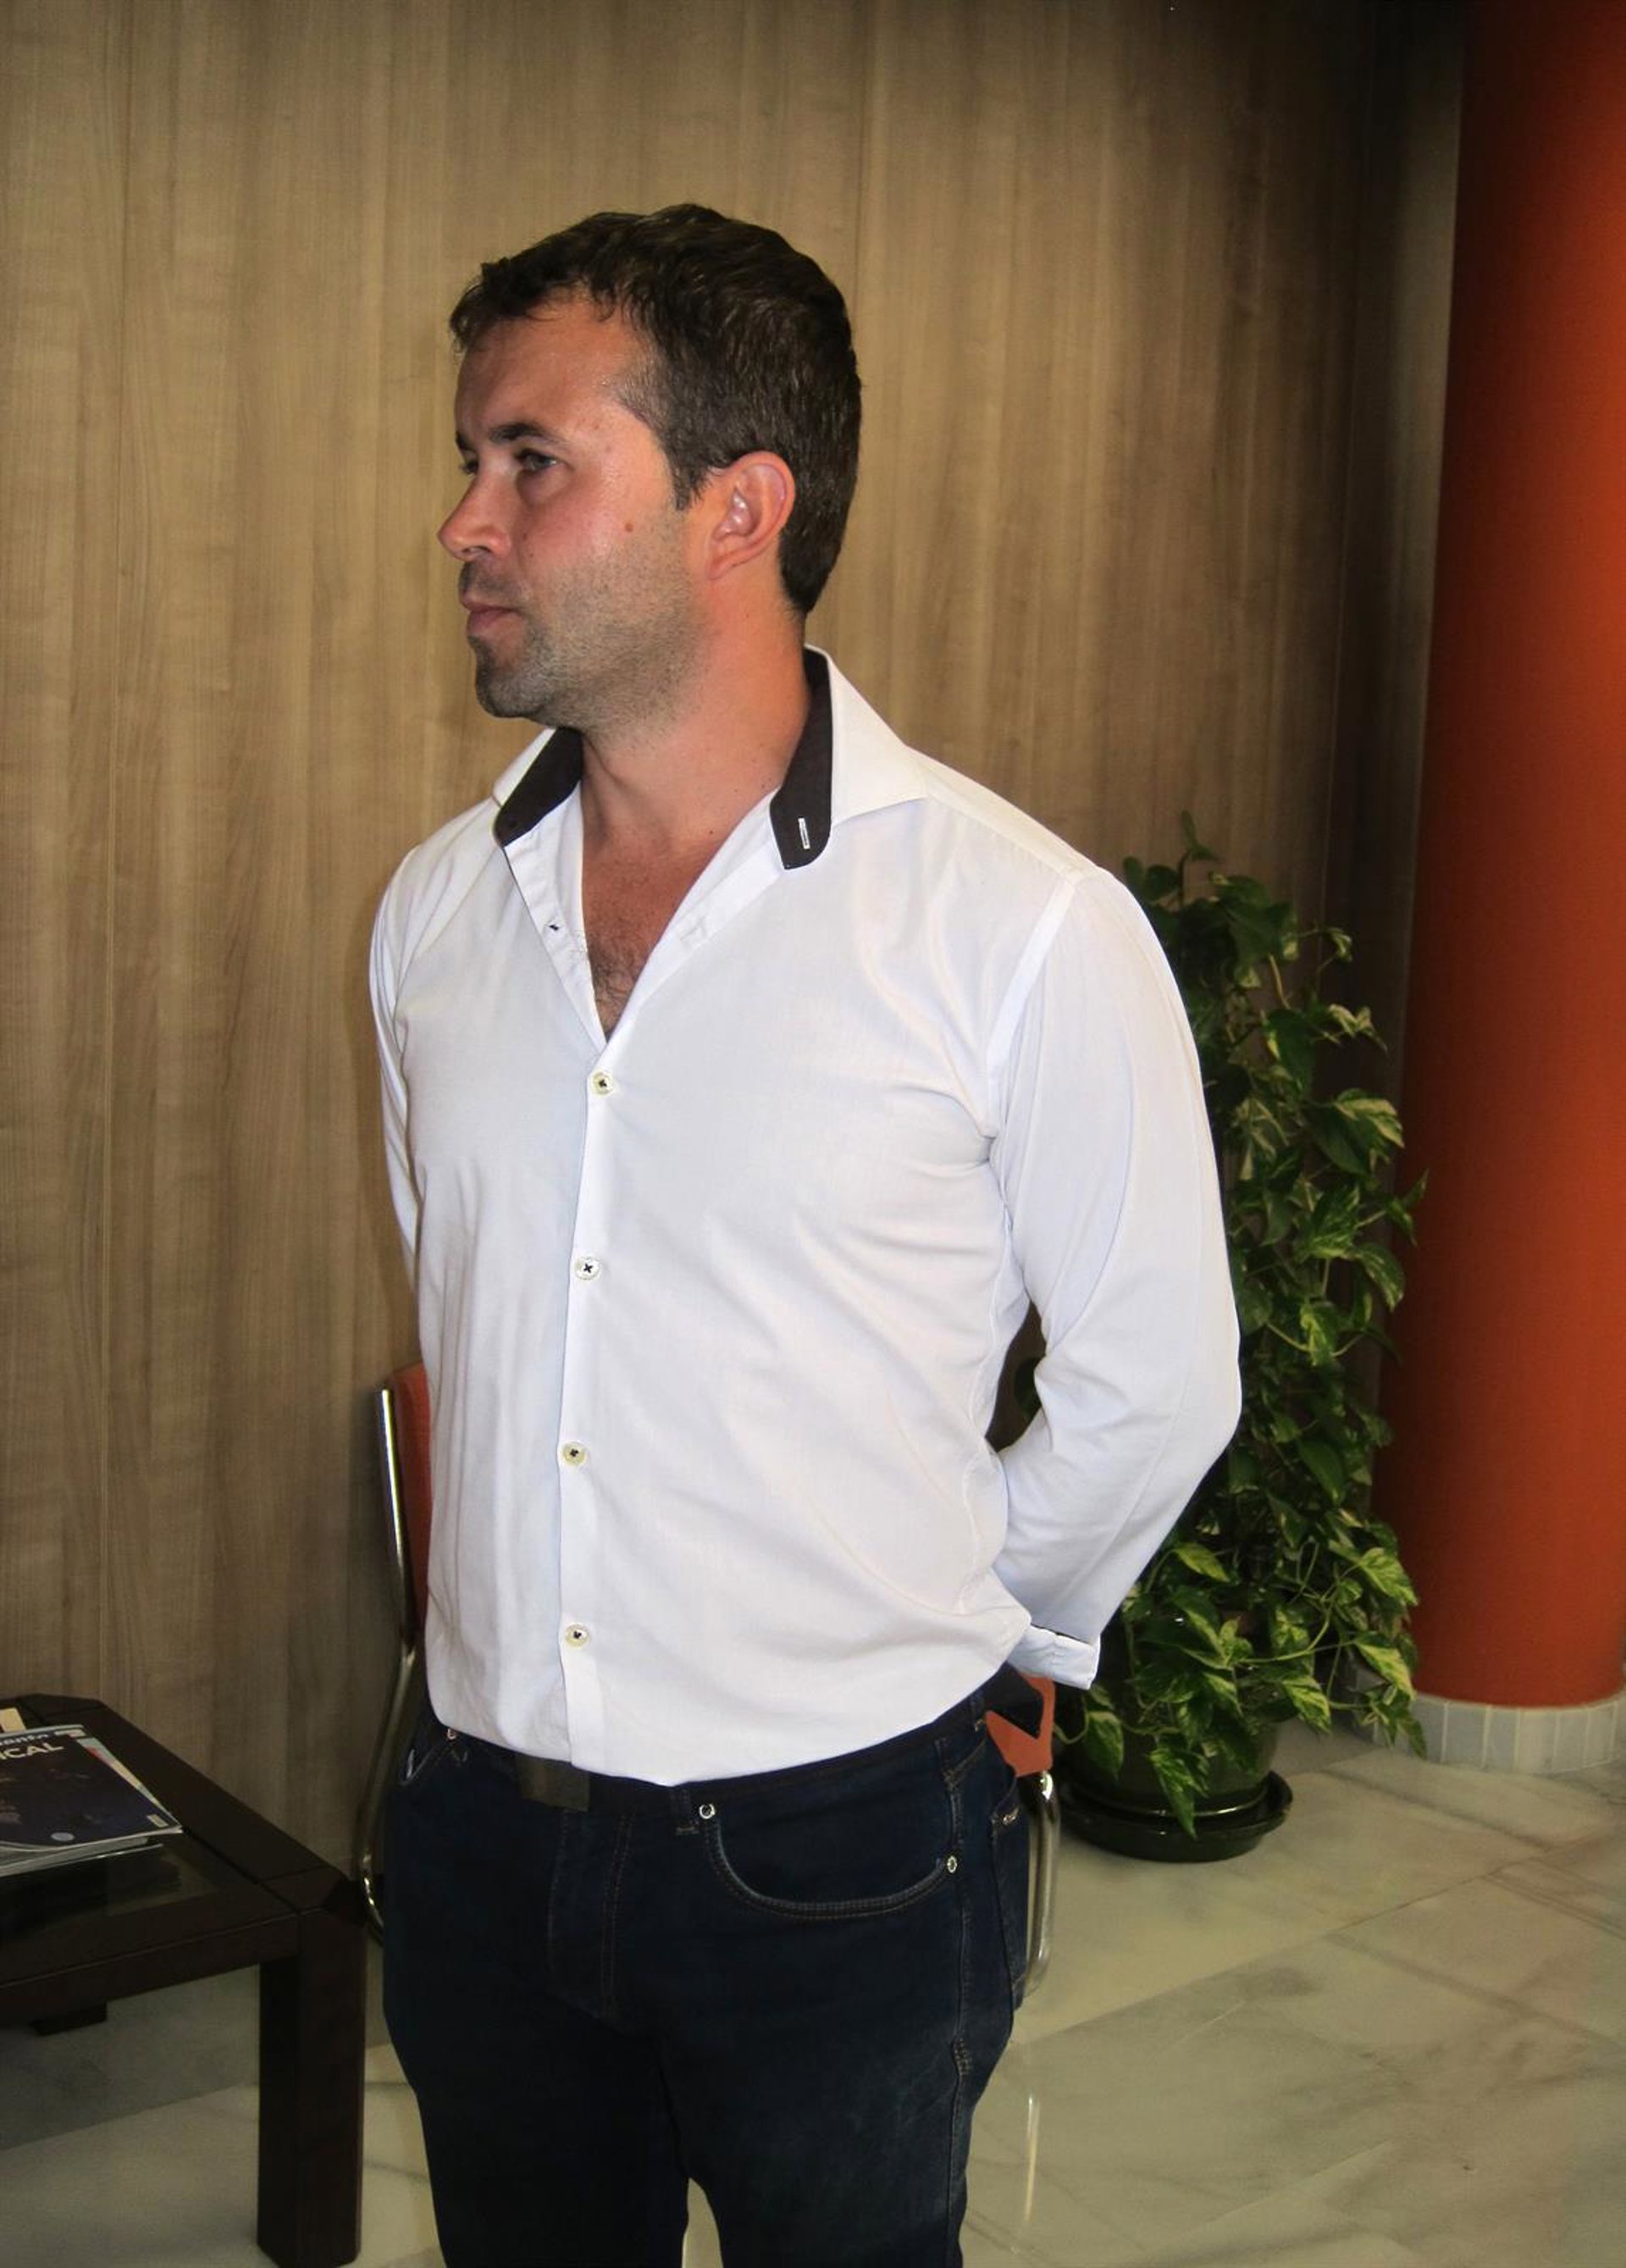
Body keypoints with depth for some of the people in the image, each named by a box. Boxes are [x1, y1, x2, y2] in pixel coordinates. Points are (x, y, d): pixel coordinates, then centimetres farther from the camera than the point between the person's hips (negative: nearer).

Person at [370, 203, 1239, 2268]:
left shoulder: (1023, 929, -15)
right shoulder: (437, 910, 1)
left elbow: (1153, 1383, -4)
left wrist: (951, 1627, 6)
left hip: (836, 1854, -4)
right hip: (483, 1828, 5)